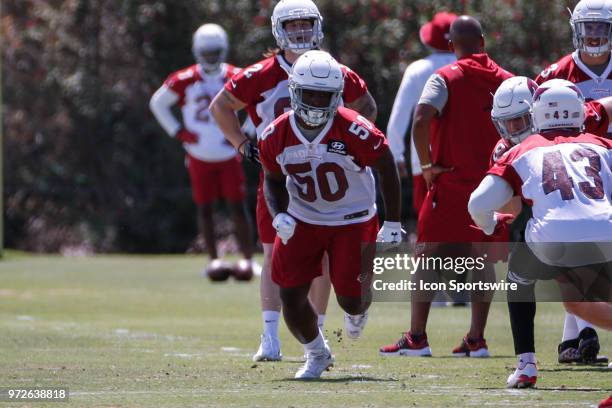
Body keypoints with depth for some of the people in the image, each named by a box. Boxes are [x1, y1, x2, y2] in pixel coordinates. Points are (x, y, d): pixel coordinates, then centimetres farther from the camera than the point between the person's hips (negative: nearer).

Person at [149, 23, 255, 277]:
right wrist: (177, 131, -3)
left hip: (229, 156, 0)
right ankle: (213, 260, 11)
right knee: (204, 208, 3)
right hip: (200, 158, 0)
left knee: (237, 206, -2)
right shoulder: (185, 81, -8)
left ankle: (247, 258, 2)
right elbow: (158, 103, 5)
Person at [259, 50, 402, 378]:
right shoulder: (276, 136, -13)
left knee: (351, 299, -4)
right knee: (291, 296, -4)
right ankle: (316, 355, 25)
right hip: (302, 221, 3)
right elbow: (274, 181, 5)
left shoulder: (355, 131, -25)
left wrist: (393, 224, -8)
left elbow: (386, 170, -11)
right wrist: (279, 216, -14)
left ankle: (359, 310, 39)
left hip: (353, 220, -3)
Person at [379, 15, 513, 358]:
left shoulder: (445, 79, -7)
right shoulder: (506, 81, 6)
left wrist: (428, 164, -10)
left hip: (451, 181, -4)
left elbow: (421, 121, -20)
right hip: (491, 183, 4)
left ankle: (417, 338, 1)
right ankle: (477, 339, 9)